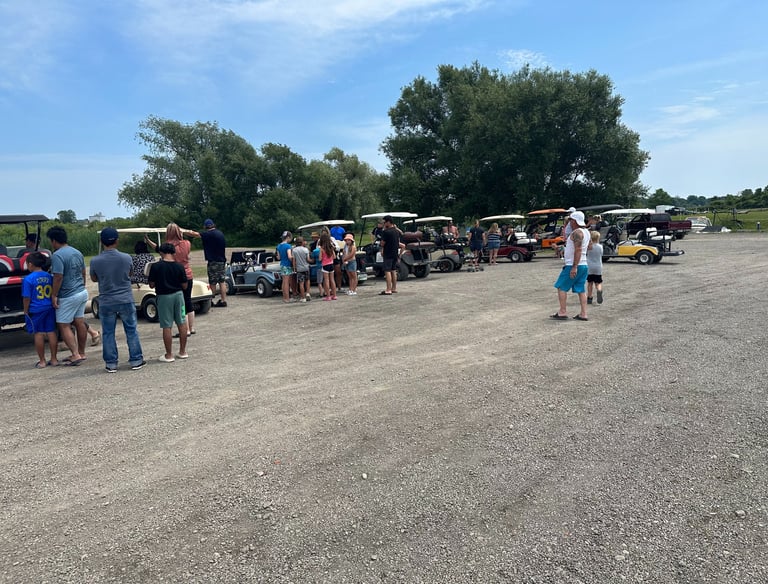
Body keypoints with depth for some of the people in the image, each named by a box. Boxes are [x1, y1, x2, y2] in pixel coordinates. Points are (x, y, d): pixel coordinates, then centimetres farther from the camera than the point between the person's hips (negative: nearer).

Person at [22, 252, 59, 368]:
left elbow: (27, 297, -12)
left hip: (35, 310, -4)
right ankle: (54, 359, 13)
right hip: (49, 308, 4)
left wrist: (26, 311, -1)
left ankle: (42, 361, 11)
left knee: (38, 334, 4)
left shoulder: (28, 279, -12)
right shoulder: (49, 277, 2)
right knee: (51, 332, 8)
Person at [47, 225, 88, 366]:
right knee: (79, 322, 12)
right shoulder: (77, 253, 10)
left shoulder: (57, 256, -17)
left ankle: (75, 355, -5)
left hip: (68, 296, -8)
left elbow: (58, 277, -21)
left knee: (64, 326, -1)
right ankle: (81, 353, 20)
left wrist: (54, 295, -14)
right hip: (82, 292, 8)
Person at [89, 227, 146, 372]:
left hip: (106, 303, 0)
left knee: (108, 333, 11)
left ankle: (111, 364, 16)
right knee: (131, 331, 11)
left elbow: (94, 279, 7)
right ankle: (136, 360, 16)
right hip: (126, 300, 0)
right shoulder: (127, 258, -10)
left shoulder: (95, 261, -10)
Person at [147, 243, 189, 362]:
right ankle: (183, 352, 20)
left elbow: (151, 285, -5)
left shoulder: (155, 266, -10)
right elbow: (185, 285, 0)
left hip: (164, 296, -3)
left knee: (167, 326, 2)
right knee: (182, 323, 13)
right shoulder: (179, 266, -4)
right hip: (178, 294, 3)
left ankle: (169, 355, 7)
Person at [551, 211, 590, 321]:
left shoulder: (577, 232, -15)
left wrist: (574, 267, -26)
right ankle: (583, 314, 8)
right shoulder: (585, 231, 15)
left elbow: (578, 250, -24)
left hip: (573, 266, -9)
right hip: (583, 265, 9)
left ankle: (562, 313, -3)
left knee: (561, 287, -2)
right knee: (581, 290, 9)